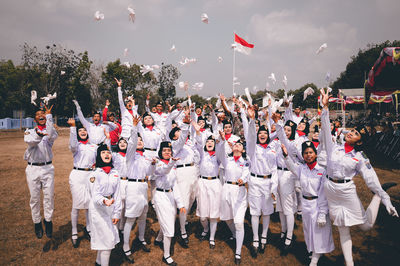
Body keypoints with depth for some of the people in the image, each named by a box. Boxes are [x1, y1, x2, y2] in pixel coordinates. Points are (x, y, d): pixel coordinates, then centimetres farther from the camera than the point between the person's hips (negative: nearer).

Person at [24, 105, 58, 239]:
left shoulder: (50, 132, 7)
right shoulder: (29, 132, 9)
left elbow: (51, 136, -21)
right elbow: (30, 141, -16)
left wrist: (49, 116, -21)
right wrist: (38, 134, -39)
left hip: (47, 168, -1)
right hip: (33, 169, 1)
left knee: (49, 196, 1)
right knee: (34, 198, 7)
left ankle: (48, 220, 17)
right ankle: (37, 223, 21)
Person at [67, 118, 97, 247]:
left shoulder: (94, 146, 15)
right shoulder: (76, 145, 2)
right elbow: (73, 145, -23)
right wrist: (72, 127, -28)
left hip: (90, 175, 3)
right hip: (77, 175, -3)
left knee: (90, 203, 7)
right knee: (77, 205, 0)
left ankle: (88, 228, 27)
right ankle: (74, 233, 12)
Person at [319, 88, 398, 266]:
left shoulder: (360, 158, -4)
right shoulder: (334, 147, 0)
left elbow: (371, 179, -7)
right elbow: (326, 130, -4)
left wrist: (385, 199, -13)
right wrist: (325, 107, -9)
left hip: (347, 190, -2)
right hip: (330, 191, 2)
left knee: (366, 226, 9)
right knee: (342, 230, 10)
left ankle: (378, 194, 27)